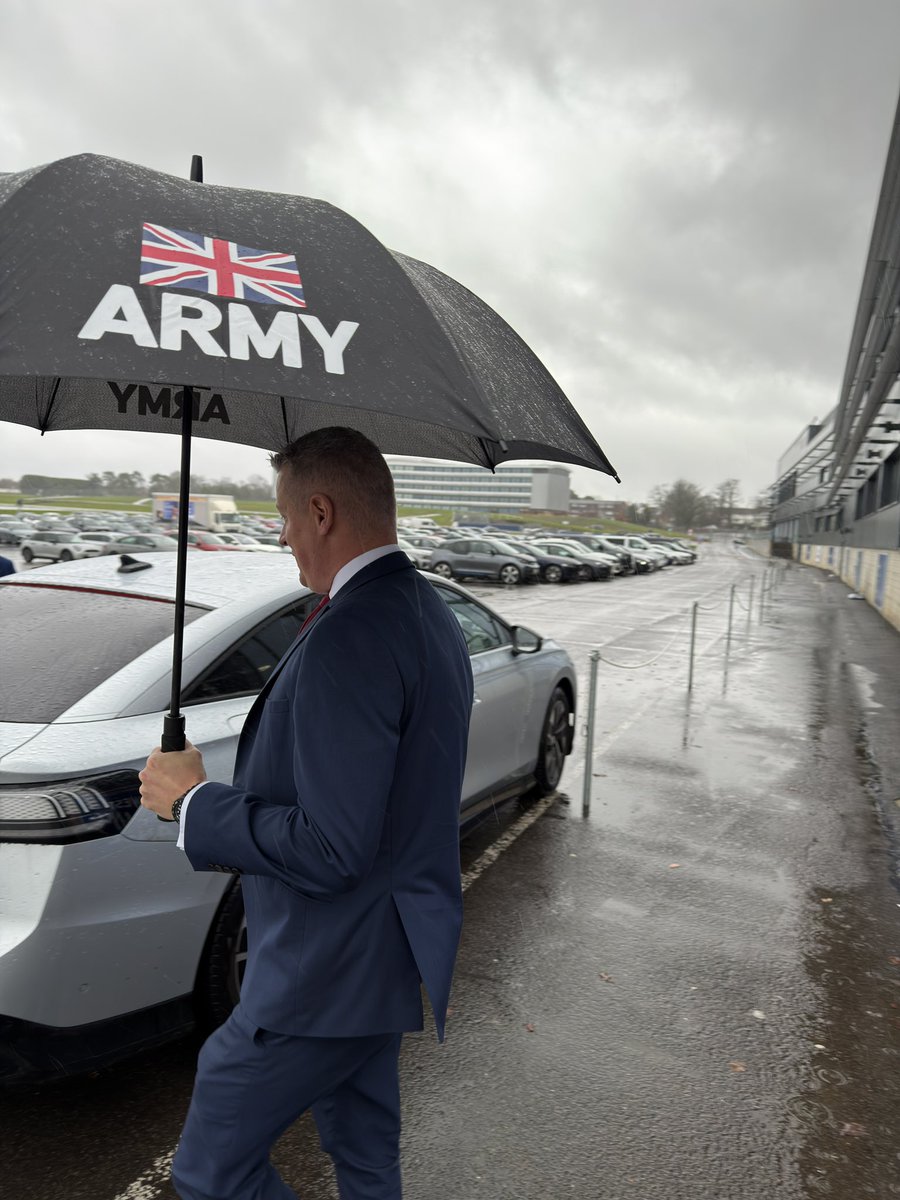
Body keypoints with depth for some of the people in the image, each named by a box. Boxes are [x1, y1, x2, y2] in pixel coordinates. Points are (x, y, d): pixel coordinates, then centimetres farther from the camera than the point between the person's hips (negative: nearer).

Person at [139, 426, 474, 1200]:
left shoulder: (348, 638, -28)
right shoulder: (427, 614, 5)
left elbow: (331, 851, -29)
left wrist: (193, 803, -16)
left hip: (330, 976, -9)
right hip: (384, 954, 10)